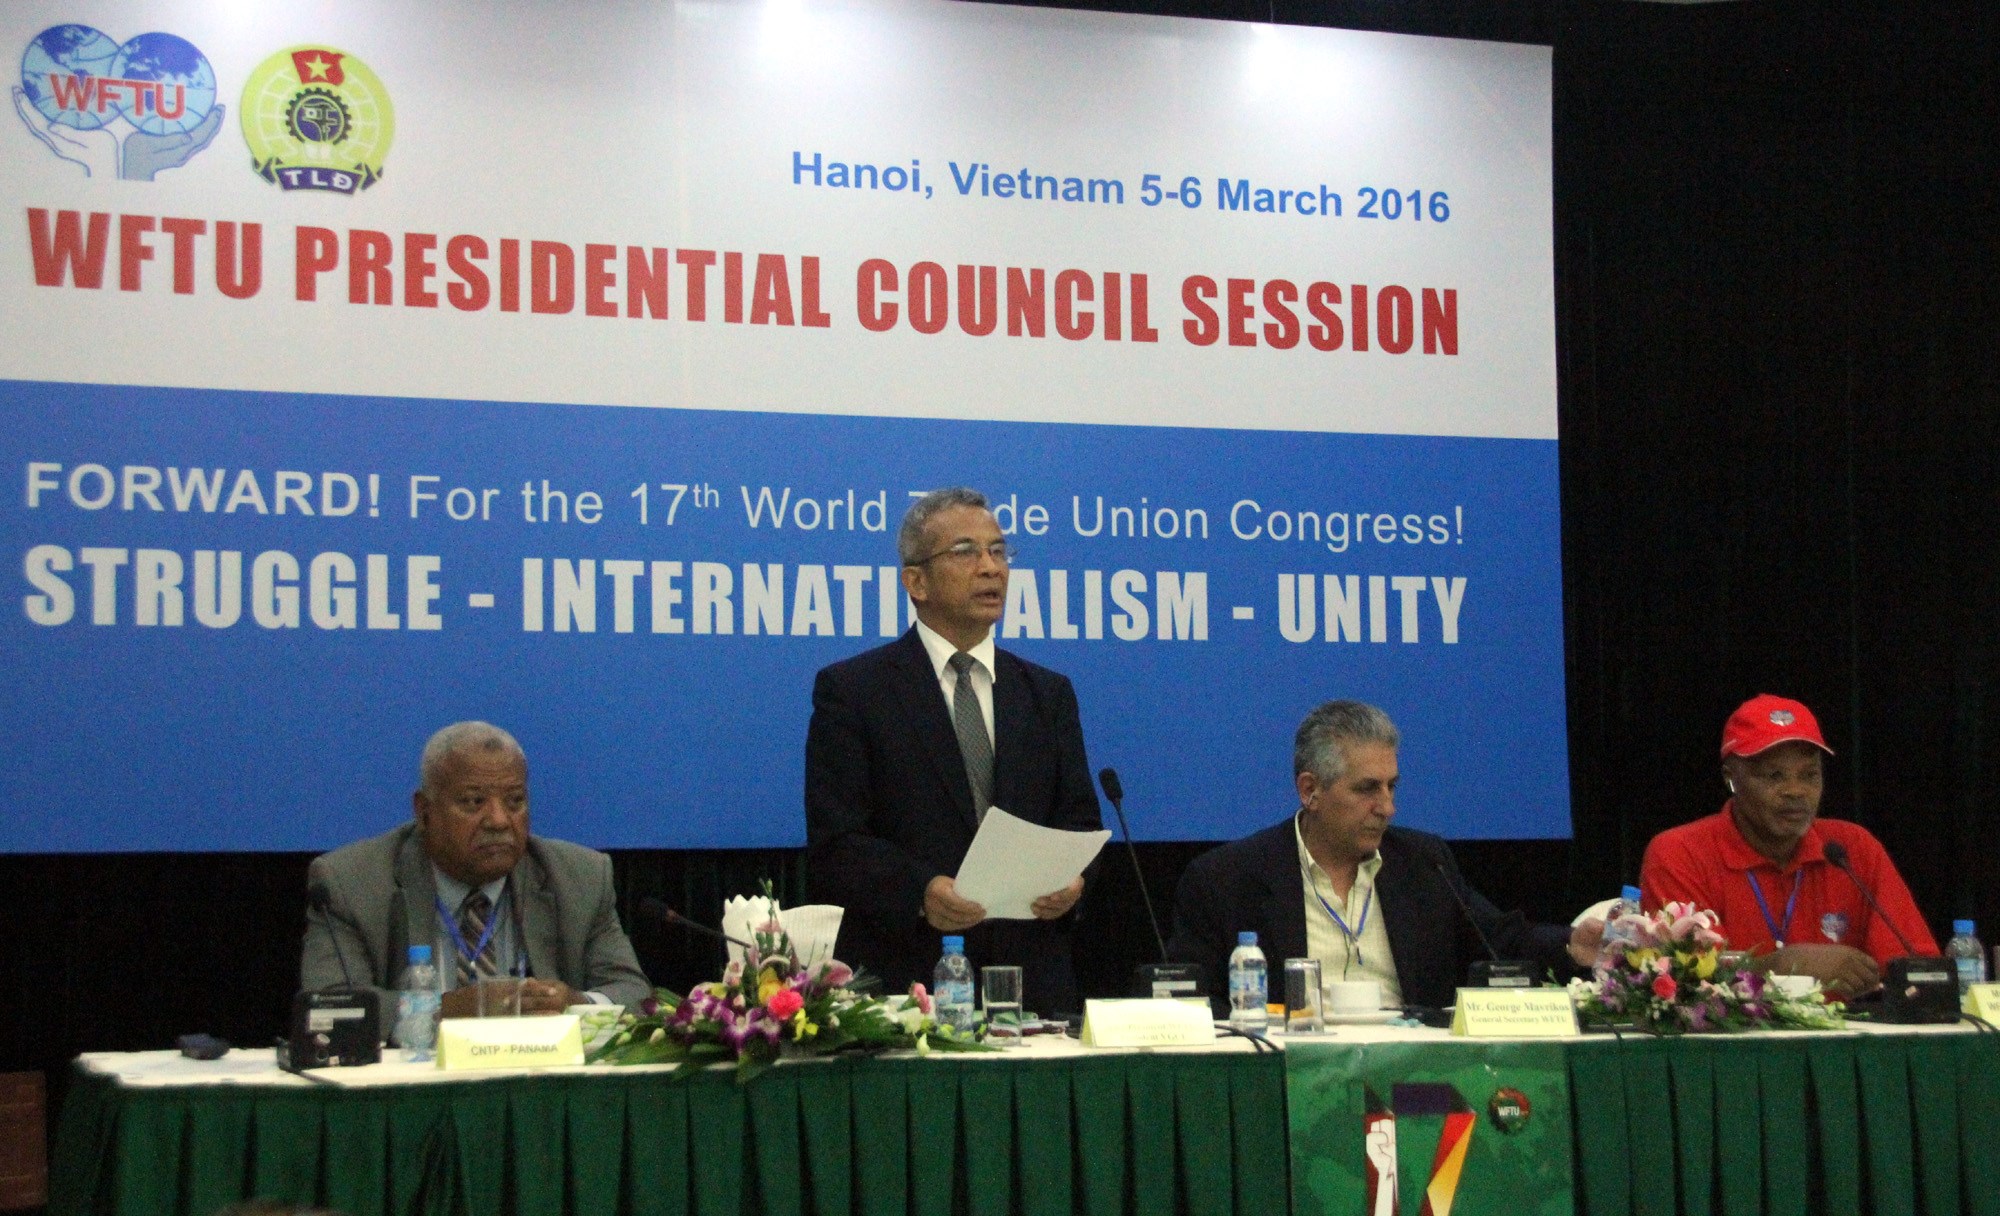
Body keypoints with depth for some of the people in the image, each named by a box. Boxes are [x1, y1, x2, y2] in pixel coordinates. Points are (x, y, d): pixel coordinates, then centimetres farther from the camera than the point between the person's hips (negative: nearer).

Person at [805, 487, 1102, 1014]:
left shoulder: (1049, 694, 15)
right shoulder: (850, 689, 2)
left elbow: (1080, 822, 13)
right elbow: (834, 842, -6)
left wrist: (1072, 876, -10)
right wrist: (919, 892, -22)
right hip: (902, 979, -4)